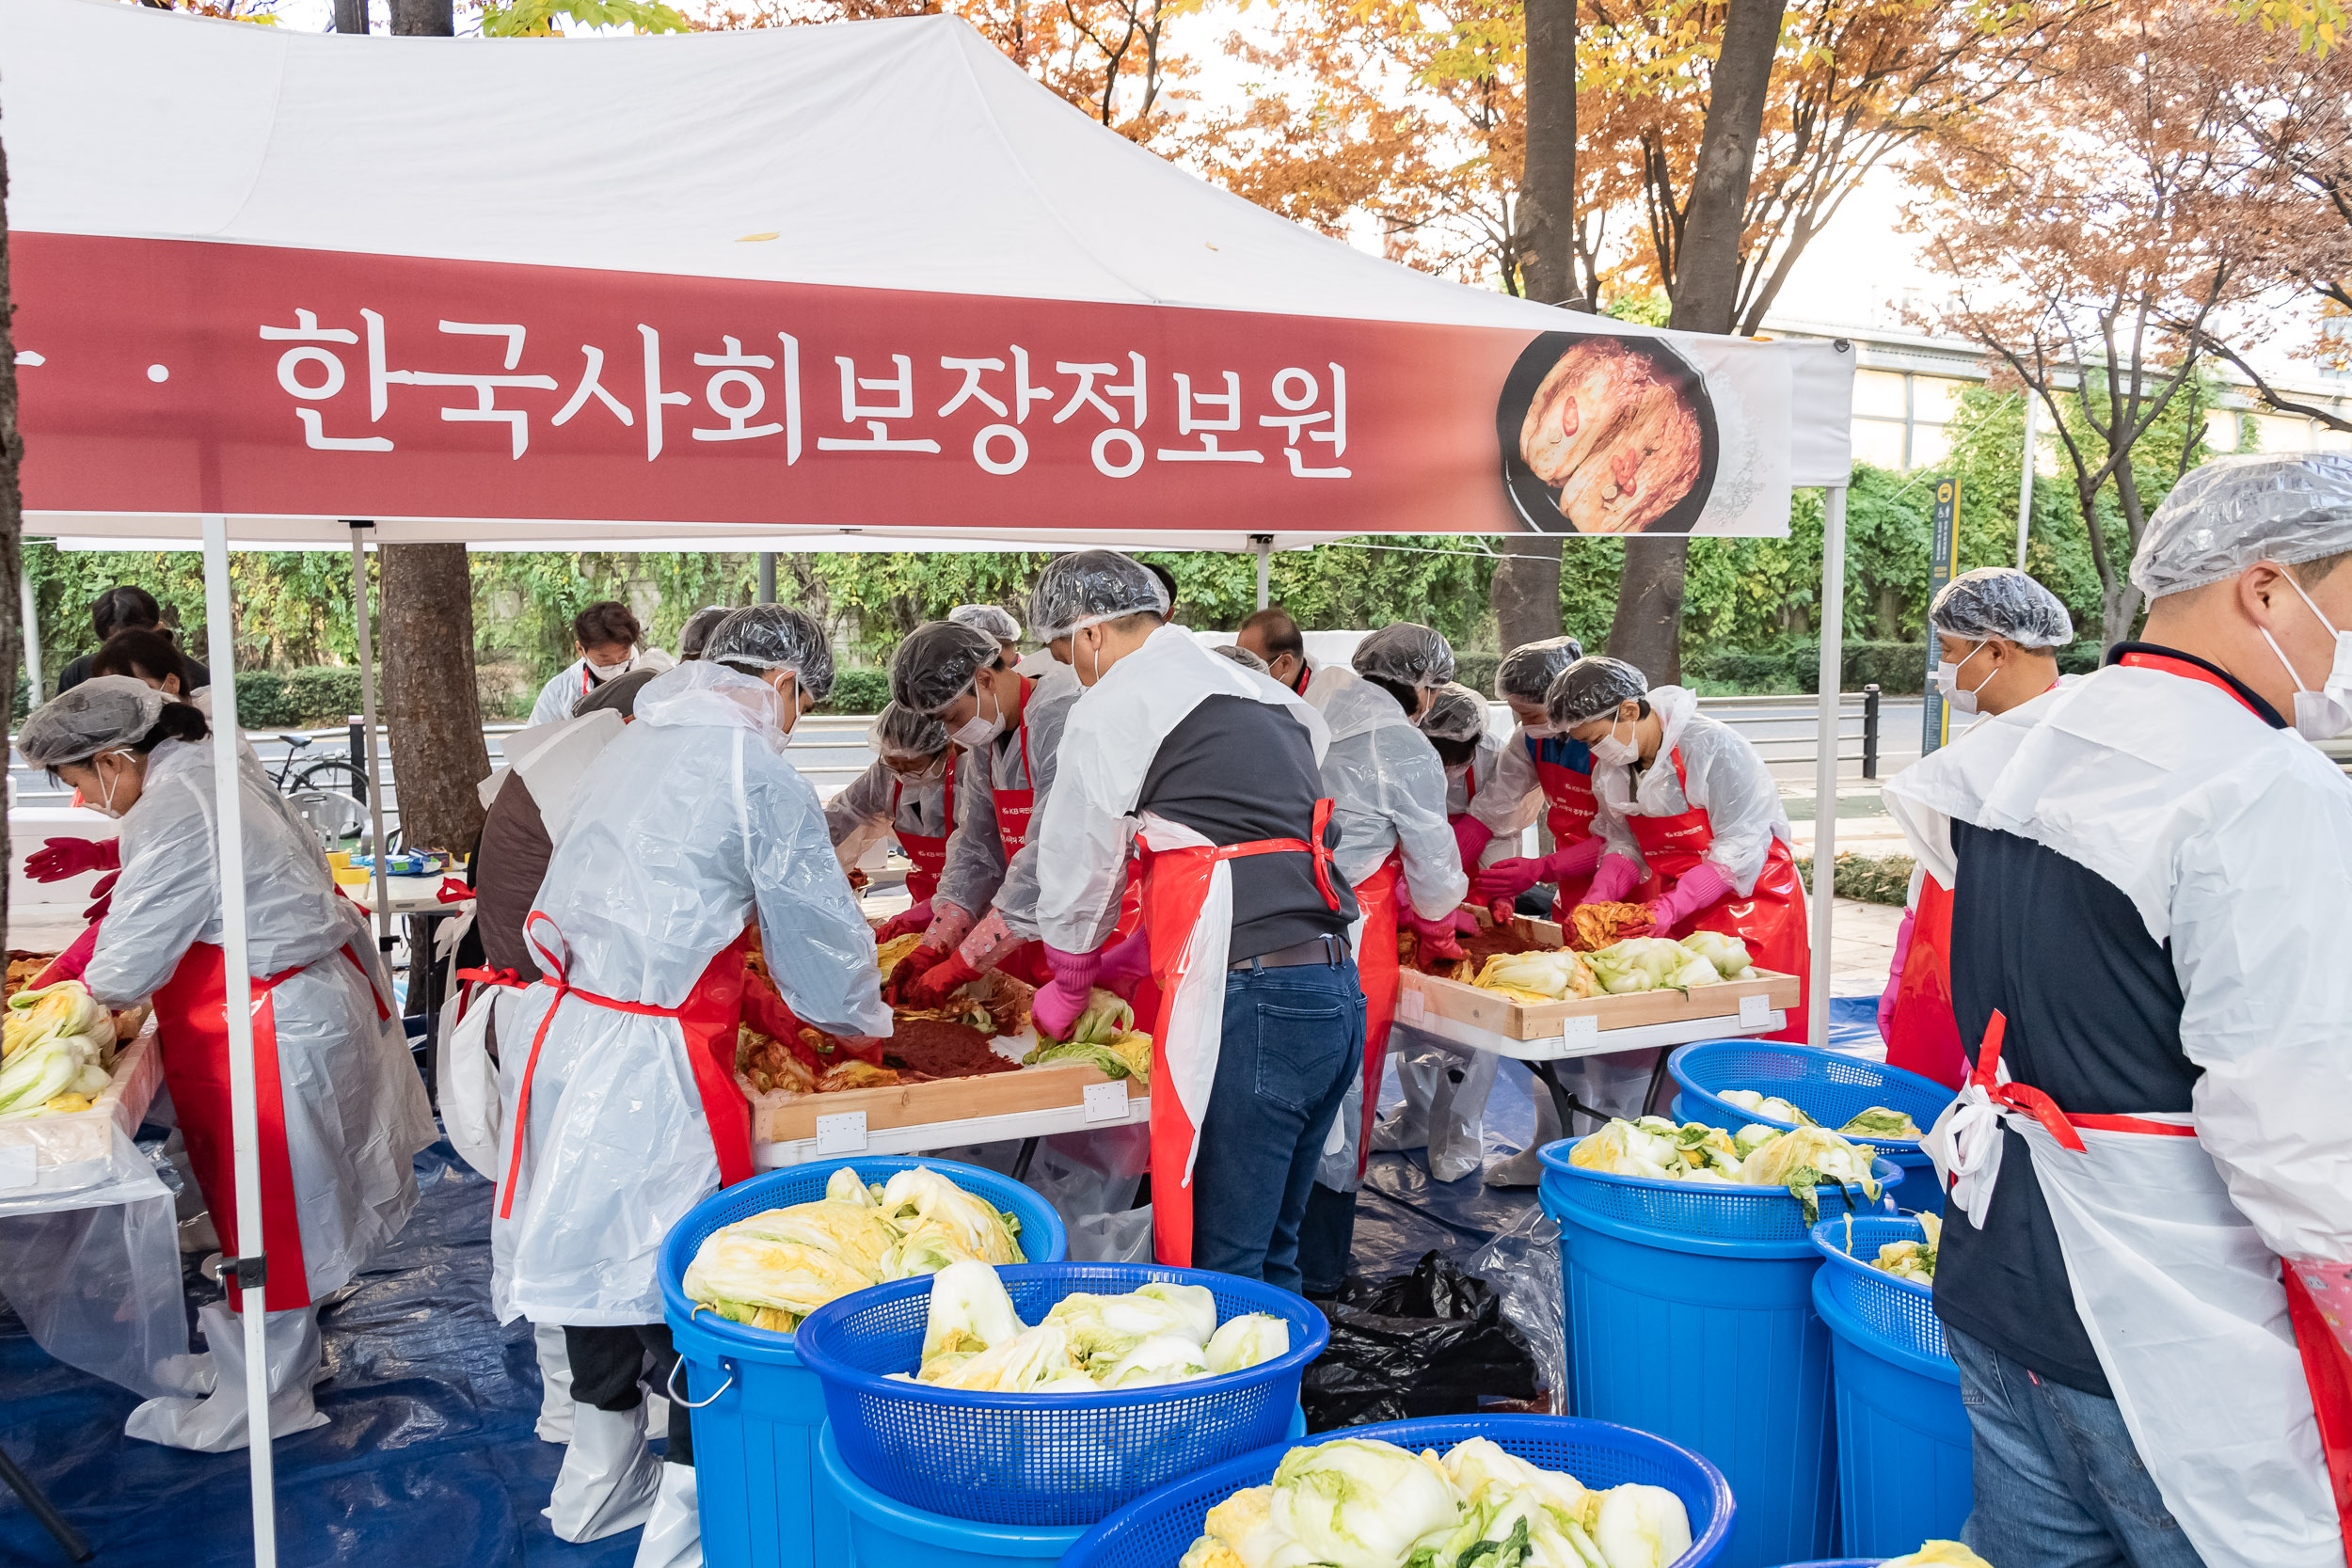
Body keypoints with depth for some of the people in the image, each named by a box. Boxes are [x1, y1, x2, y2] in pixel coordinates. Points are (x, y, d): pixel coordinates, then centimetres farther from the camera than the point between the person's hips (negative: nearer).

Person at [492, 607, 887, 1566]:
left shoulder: (637, 744, 14)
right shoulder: (756, 771, -11)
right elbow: (819, 933, -4)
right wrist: (864, 1024, 16)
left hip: (563, 1032, 9)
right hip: (650, 1064, -9)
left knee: (596, 1243, 20)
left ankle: (598, 1485, 37)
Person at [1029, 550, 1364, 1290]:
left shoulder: (1113, 708, -1)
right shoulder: (1266, 696, 21)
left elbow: (1077, 868, 8)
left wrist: (1067, 986, 26)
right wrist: (1133, 955, 35)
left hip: (1248, 1003, -8)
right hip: (1338, 996, 8)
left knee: (1214, 1266, -2)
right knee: (1271, 1256, 18)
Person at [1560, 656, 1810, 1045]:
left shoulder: (1713, 746, -21)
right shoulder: (1611, 767, 0)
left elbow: (1739, 849, -21)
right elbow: (1626, 847, 4)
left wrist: (1670, 908, -29)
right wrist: (1596, 900, -15)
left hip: (1752, 897, -6)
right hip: (1677, 904, 6)